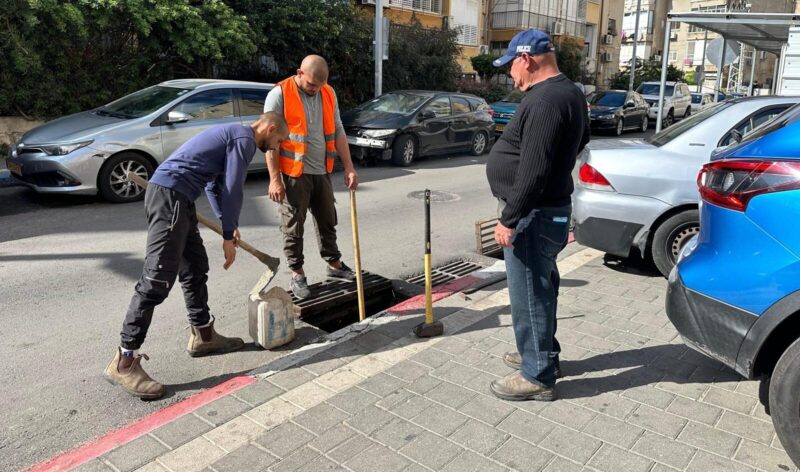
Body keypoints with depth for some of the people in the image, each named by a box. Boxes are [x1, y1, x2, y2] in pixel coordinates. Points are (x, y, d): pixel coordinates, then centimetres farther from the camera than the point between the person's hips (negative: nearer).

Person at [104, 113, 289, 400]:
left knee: (196, 267, 16)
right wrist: (228, 237, -4)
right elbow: (232, 189, -10)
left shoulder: (234, 135, 26)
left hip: (173, 196, 11)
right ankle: (124, 362, -11)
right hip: (169, 194, -11)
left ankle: (203, 336, 27)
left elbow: (215, 184, 32)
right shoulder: (244, 139, -5)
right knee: (158, 279, -13)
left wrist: (228, 225, 30)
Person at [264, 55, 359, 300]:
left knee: (327, 220, 16)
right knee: (293, 226, 3)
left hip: (322, 171, 6)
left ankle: (334, 264, 32)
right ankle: (297, 274, 16)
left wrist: (349, 167, 5)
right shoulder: (280, 95, -10)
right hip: (294, 173, -5)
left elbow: (338, 130, 11)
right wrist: (274, 178, -15)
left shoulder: (328, 93, 7)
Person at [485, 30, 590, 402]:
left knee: (529, 295, -1)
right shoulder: (567, 92, 13)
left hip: (534, 214, -11)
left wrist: (509, 218, -24)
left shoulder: (544, 101, -22)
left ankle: (537, 377, 11)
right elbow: (581, 138, 29)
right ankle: (540, 353, 37)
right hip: (549, 209, 11)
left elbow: (533, 172, -28)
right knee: (539, 289, 21)